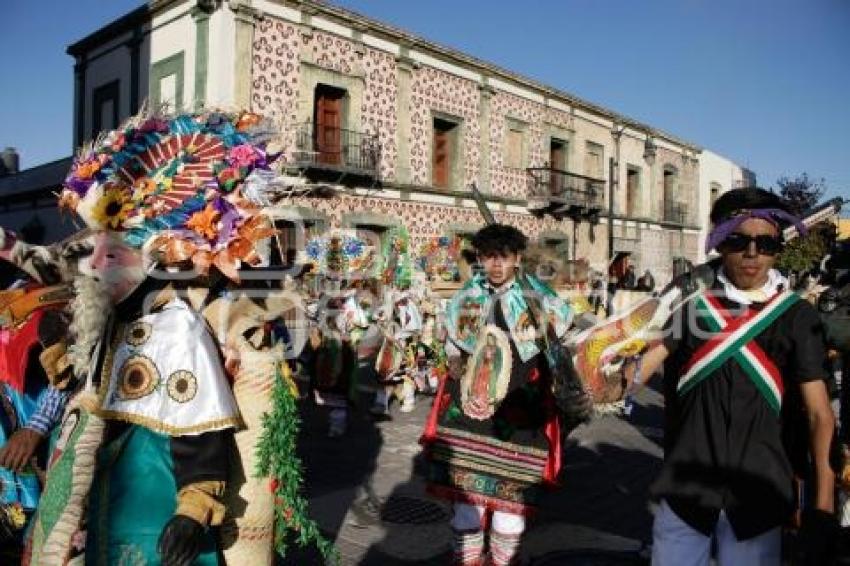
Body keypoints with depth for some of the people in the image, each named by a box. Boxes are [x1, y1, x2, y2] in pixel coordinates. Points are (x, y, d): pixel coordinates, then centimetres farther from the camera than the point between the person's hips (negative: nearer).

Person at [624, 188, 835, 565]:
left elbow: (819, 413, -5)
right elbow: (638, 371, -10)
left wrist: (822, 505, -12)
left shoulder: (796, 317, -3)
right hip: (686, 488, 1)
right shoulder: (690, 304, -1)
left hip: (758, 497, 0)